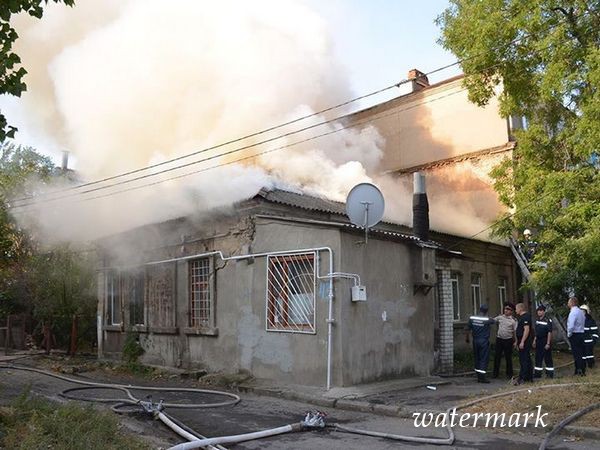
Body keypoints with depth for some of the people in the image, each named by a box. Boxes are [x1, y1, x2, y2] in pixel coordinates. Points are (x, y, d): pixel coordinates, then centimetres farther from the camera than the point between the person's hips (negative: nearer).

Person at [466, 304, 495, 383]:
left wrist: (467, 338, 17)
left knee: (477, 358, 12)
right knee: (484, 359, 0)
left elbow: (468, 329, 4)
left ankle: (479, 377, 18)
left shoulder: (472, 318, -3)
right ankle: (482, 377, -2)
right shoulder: (487, 320, -13)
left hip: (475, 341, 4)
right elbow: (493, 321, 9)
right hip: (484, 341, -4)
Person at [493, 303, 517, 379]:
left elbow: (515, 331, -4)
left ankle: (509, 374, 20)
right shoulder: (500, 317, 4)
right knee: (497, 356, 5)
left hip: (508, 340, -2)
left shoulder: (513, 320, -4)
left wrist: (515, 341, -10)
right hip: (499, 339, 3)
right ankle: (495, 373, 15)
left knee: (508, 357, 6)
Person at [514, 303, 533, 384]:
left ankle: (522, 378, -10)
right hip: (522, 341, 11)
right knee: (527, 359, 14)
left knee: (524, 360, -9)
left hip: (524, 342, -11)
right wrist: (517, 341, 24)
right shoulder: (521, 317, 18)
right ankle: (530, 377, 20)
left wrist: (522, 342, -26)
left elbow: (526, 330, -23)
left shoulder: (526, 317, -15)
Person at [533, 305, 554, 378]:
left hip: (545, 341, -8)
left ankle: (550, 374, 9)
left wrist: (548, 343, -19)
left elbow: (549, 333, -16)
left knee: (548, 358, 0)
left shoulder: (548, 320, -13)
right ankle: (537, 373, 17)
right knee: (538, 358, 11)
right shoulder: (537, 320, 12)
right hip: (538, 341, 8)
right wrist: (534, 340, 15)